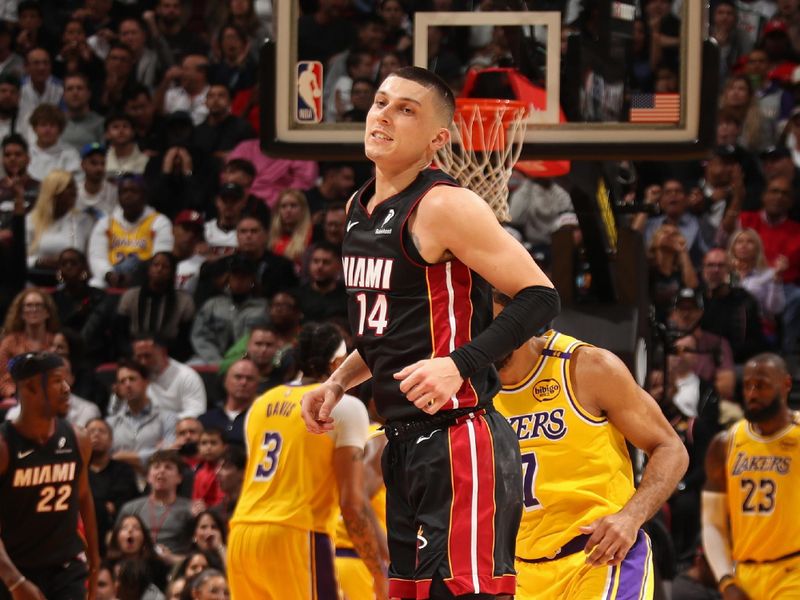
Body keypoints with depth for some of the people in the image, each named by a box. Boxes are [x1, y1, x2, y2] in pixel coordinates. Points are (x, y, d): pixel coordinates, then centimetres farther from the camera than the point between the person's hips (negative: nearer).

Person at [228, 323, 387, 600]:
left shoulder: (262, 404, 19)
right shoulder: (345, 407, -2)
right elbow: (352, 502, -9)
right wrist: (382, 576, -5)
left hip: (242, 536, 7)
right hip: (296, 538, -7)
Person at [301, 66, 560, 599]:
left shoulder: (444, 205, -13)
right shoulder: (359, 209, 15)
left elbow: (539, 297, -17)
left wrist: (461, 364, -27)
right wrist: (339, 382, 15)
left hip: (458, 441, -9)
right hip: (405, 442, 9)